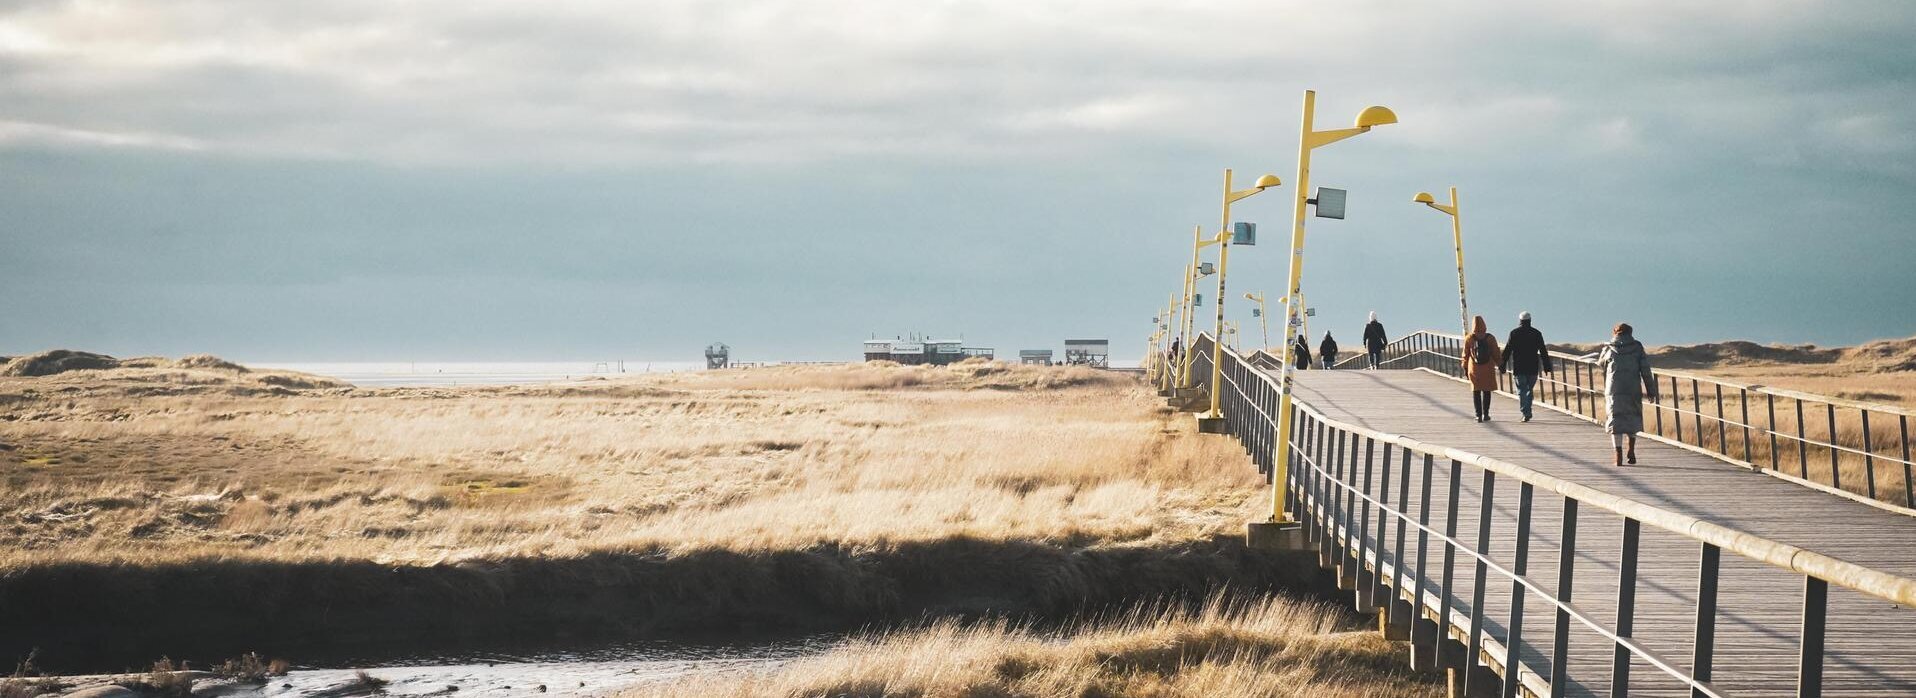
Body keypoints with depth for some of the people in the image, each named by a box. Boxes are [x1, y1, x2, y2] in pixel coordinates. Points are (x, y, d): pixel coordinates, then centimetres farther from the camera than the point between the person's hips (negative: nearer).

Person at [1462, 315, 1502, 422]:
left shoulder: (1468, 339, -7)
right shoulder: (1490, 338, -8)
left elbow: (1465, 355, 0)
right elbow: (1496, 354, -3)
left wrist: (1465, 368, 11)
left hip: (1474, 368, 0)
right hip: (1488, 369, 0)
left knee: (1476, 391, 8)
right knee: (1486, 391, 10)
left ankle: (1478, 414, 3)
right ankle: (1485, 414, 10)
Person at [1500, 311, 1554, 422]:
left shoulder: (1514, 333, -3)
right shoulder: (1536, 333, 3)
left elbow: (1507, 351, -3)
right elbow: (1543, 352, 4)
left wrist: (1502, 366, 3)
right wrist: (1547, 367, 10)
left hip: (1519, 367, -2)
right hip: (1533, 367, 2)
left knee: (1521, 390, -1)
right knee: (1529, 389, 15)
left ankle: (1525, 412, -13)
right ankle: (1527, 412, 14)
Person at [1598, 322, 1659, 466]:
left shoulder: (1608, 349, 5)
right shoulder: (1637, 348, 3)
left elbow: (1600, 364, 23)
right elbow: (1645, 371, 0)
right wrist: (1651, 391, 4)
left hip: (1613, 390, 0)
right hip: (1633, 390, 0)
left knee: (1616, 421, 2)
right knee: (1633, 418, 19)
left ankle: (1619, 455, -8)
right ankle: (1631, 450, 8)